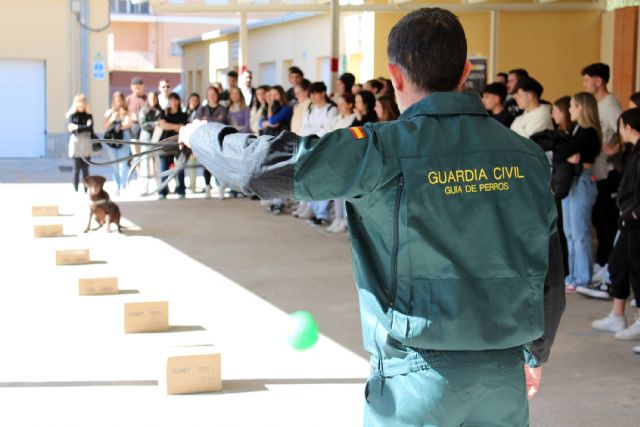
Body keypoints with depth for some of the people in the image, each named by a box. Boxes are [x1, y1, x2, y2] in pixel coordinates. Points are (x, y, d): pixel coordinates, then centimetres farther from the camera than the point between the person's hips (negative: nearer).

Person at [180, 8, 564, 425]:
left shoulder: (382, 151, -14)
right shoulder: (526, 155, 0)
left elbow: (263, 165, -12)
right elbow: (550, 271, 7)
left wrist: (202, 134, 9)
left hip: (419, 376, -4)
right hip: (504, 374, 4)